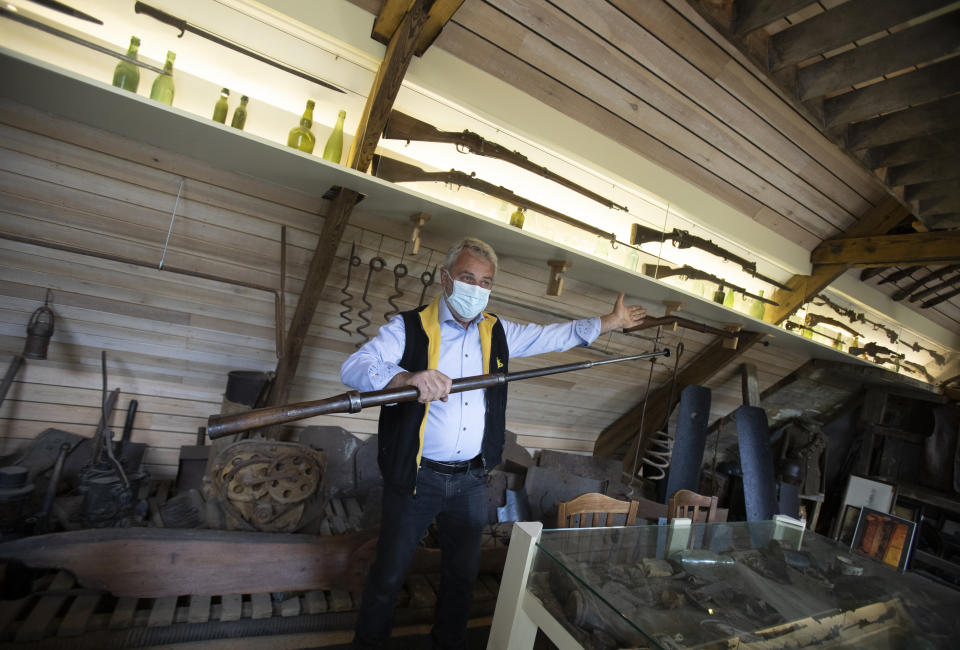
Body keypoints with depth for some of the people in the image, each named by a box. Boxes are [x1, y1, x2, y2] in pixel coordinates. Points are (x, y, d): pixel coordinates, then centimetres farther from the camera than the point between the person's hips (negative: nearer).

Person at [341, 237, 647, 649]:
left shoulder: (497, 334, 5)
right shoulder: (410, 328, -10)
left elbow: (555, 336, 12)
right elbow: (353, 368, -22)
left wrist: (612, 321, 9)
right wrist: (408, 377, -40)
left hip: (471, 480, 4)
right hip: (416, 477, -4)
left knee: (462, 575, 20)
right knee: (388, 575, 11)